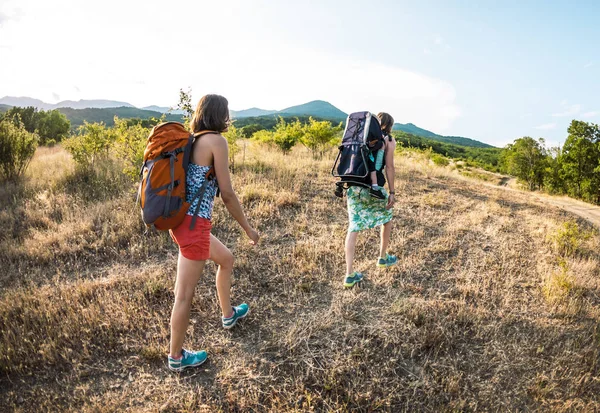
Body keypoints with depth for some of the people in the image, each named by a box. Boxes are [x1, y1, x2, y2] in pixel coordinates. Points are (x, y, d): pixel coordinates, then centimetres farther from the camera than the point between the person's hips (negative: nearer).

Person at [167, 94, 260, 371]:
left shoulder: (192, 140, 12)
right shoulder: (216, 140, -11)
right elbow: (227, 194, -13)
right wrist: (248, 228, -3)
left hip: (182, 221, 9)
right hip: (194, 225, -9)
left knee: (226, 258, 27)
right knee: (184, 294, 5)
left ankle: (228, 314, 46)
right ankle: (176, 357, 22)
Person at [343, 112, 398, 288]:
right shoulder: (389, 141, 4)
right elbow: (389, 167, -4)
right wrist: (392, 192, 0)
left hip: (353, 186, 4)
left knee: (353, 227, 4)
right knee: (387, 217, 24)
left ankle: (349, 275, 1)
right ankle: (383, 257, 38)